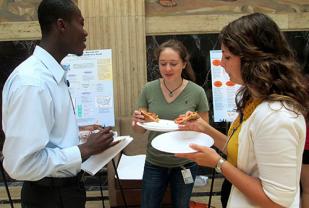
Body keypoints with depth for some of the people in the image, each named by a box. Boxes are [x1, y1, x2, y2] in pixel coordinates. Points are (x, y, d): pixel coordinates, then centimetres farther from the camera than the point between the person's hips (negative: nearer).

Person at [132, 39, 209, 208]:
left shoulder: (197, 92, -13)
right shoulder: (149, 89, -8)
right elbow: (140, 130, 1)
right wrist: (137, 121, -21)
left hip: (184, 163, -1)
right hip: (154, 163, 1)